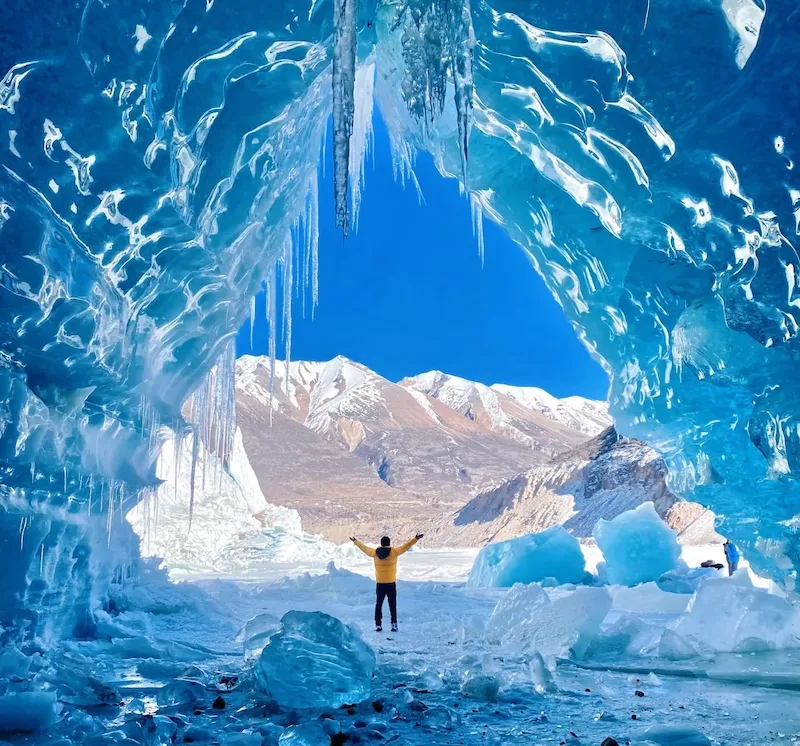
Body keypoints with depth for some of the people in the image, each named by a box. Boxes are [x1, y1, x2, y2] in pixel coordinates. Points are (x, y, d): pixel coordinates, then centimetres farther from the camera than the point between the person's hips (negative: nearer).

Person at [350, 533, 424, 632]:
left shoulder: (375, 552, 0)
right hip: (391, 583, -2)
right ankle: (394, 625, 2)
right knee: (392, 605, 5)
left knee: (378, 605, 11)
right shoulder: (394, 551, -10)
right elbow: (406, 546, -7)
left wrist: (355, 541, 30)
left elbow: (364, 548, 14)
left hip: (379, 584, 2)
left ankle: (378, 625, 11)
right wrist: (416, 538, -1)